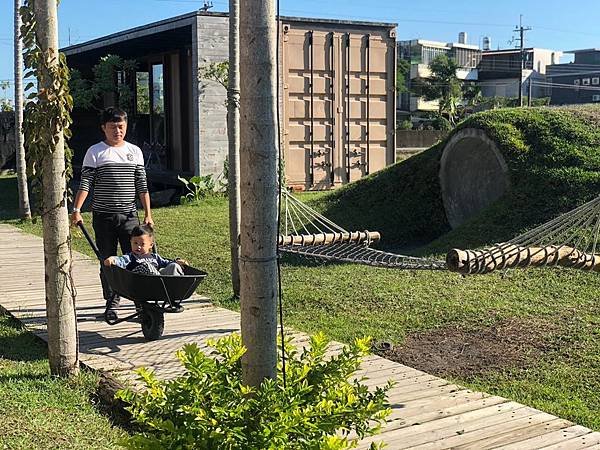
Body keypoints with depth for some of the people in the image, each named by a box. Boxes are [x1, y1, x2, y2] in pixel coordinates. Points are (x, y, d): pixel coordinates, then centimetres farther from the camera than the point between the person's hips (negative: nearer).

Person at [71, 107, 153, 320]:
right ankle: (112, 302, 16)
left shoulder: (135, 151, 10)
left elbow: (142, 185, 9)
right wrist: (76, 210, -15)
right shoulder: (95, 152, 1)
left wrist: (148, 214, 5)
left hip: (129, 215, 1)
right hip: (103, 216, -1)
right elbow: (85, 184, -4)